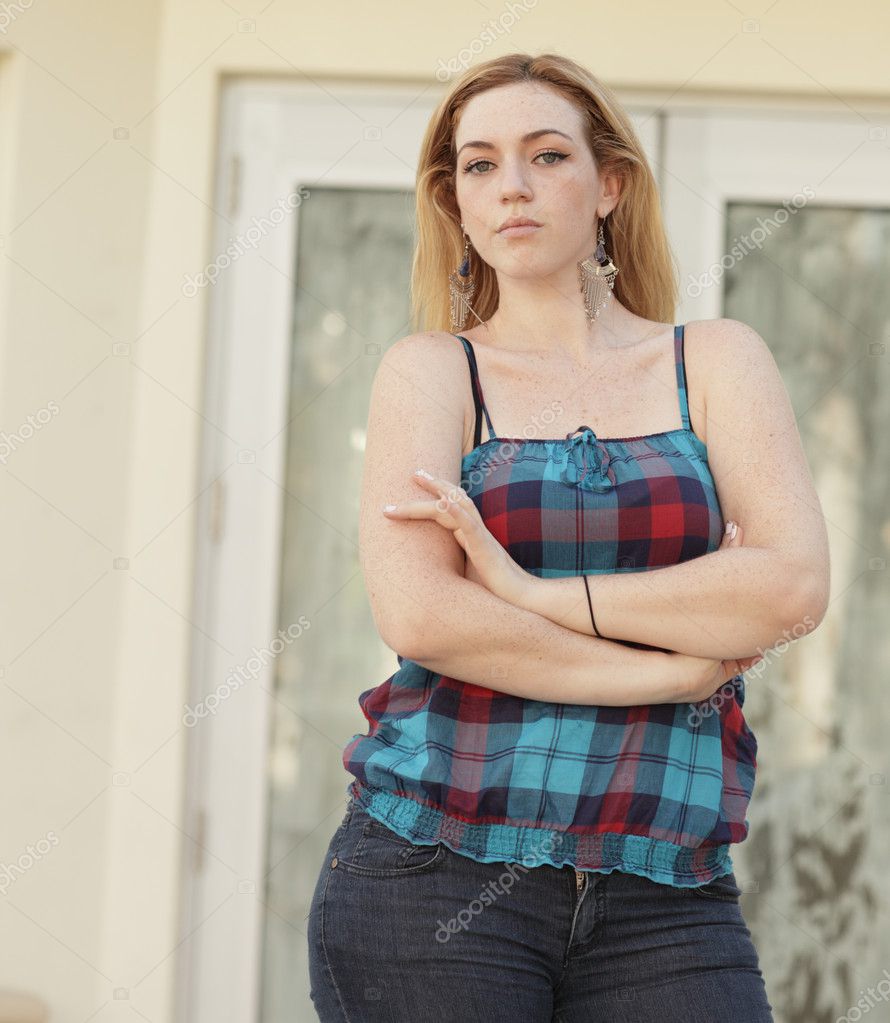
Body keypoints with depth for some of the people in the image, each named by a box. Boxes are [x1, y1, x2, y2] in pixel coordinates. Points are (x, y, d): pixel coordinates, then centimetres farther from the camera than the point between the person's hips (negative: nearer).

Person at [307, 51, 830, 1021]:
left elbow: (795, 584, -6)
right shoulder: (431, 369, 5)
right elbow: (416, 615, -9)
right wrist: (672, 666, -7)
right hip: (430, 873, -1)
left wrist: (528, 590, -9)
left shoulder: (713, 359, 9)